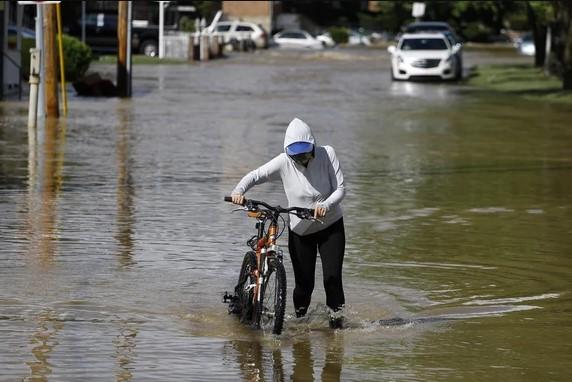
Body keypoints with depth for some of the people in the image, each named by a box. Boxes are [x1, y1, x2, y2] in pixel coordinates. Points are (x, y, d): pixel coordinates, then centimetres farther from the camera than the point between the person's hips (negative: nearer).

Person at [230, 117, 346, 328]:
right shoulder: (284, 162, -16)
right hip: (300, 230, 0)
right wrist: (238, 191, -29)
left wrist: (326, 205, -34)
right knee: (304, 283, 0)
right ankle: (299, 318, 26)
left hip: (330, 226, 0)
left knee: (332, 277, -11)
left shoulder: (327, 154, -15)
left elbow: (340, 188, -15)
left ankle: (336, 316, 12)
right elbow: (255, 175, -10)